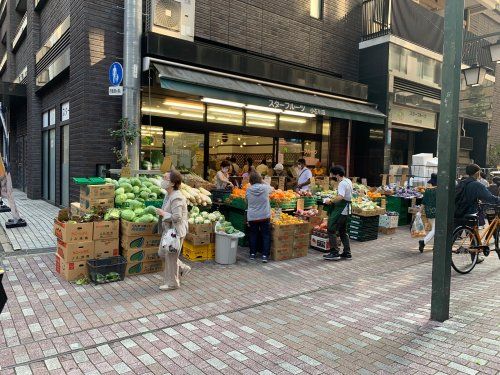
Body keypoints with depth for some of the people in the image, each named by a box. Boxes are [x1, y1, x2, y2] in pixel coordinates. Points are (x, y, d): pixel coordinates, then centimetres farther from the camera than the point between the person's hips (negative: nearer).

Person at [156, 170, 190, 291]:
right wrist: (161, 212, 7)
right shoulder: (168, 195, 7)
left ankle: (172, 283, 20)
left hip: (176, 231, -10)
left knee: (171, 256, 3)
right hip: (169, 230, 10)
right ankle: (183, 268, 35)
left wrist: (162, 213, -19)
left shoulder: (176, 198, -24)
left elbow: (177, 217, -30)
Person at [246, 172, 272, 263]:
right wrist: (263, 182, 27)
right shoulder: (265, 188, -9)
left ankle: (252, 254, 24)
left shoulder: (248, 190, -7)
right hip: (265, 216, -1)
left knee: (253, 235, 16)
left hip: (252, 217, 1)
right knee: (266, 235, 7)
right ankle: (265, 255, 4)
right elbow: (271, 188, 14)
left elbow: (247, 202, 6)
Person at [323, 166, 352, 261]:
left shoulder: (342, 183, -18)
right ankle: (347, 253, 21)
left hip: (340, 210, -10)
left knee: (331, 230, -4)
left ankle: (335, 253, -3)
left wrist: (330, 201, -19)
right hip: (346, 210, 10)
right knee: (343, 231, 17)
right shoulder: (348, 181, 14)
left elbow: (340, 197, -31)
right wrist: (333, 200, 14)